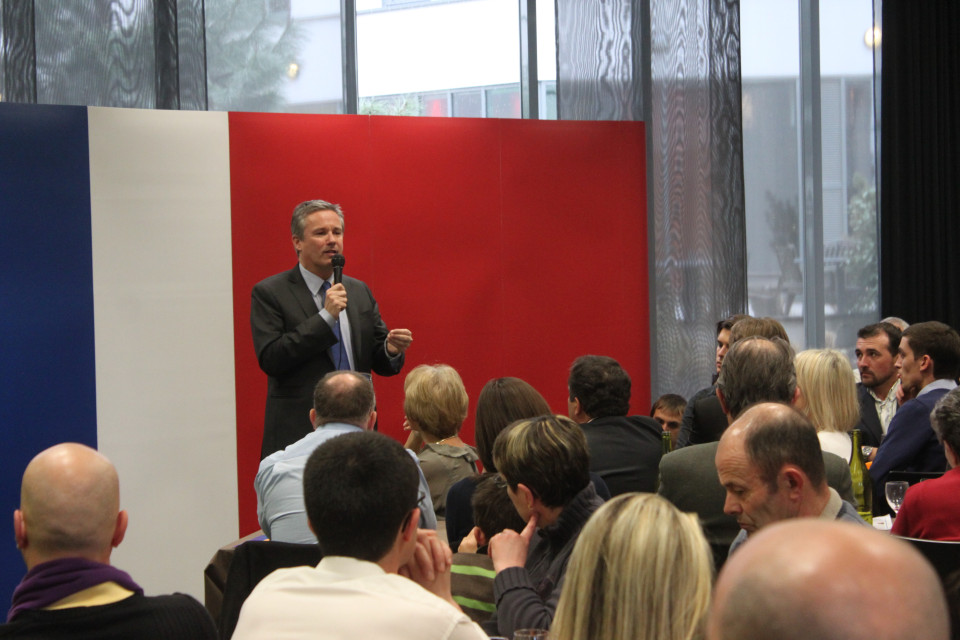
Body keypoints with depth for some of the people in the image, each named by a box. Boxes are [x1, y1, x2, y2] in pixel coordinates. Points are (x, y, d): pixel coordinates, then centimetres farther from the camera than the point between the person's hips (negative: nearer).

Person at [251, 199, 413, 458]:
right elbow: (270, 359, -14)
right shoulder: (269, 293, -1)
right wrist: (326, 316, -16)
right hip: (299, 434, -4)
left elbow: (380, 362, 16)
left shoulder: (360, 291, 15)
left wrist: (392, 349, -8)